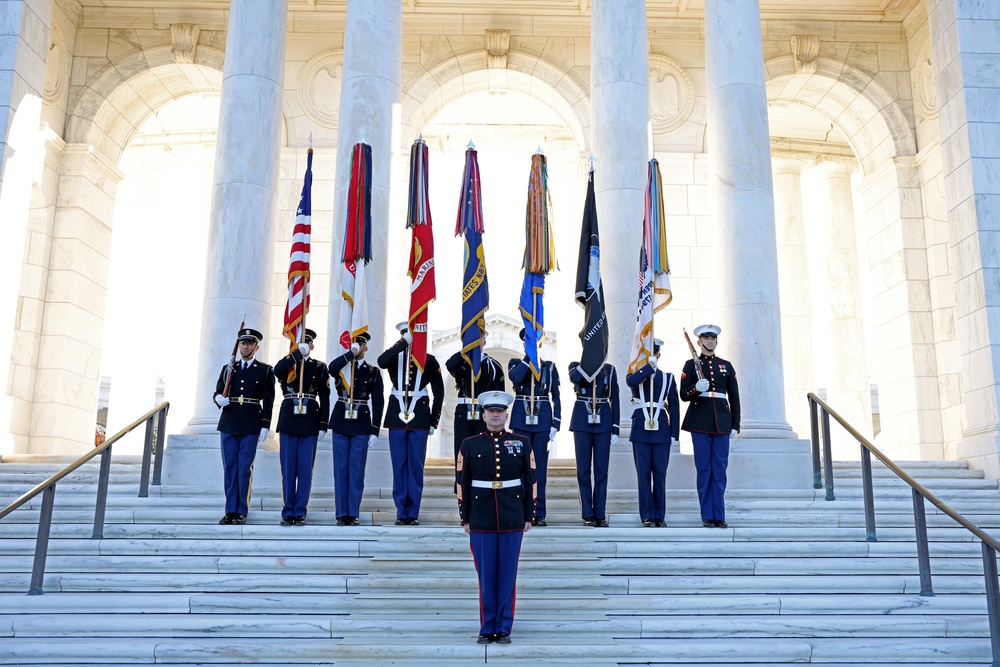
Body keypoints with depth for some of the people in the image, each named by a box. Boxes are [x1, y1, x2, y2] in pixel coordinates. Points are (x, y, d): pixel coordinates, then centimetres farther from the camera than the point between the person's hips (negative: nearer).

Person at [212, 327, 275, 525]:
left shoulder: (265, 371, 4)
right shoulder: (228, 369, 13)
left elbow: (268, 401, 0)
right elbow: (217, 393, 9)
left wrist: (265, 426, -8)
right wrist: (219, 399, -15)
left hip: (251, 426, -3)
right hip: (229, 424, 3)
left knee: (245, 468, -1)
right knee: (229, 468, 4)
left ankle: (242, 511, 7)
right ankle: (230, 511, 11)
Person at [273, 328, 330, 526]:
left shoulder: (320, 367, 7)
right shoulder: (287, 364, 9)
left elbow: (325, 399, 3)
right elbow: (276, 370, -18)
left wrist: (323, 426, -4)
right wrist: (297, 353, -19)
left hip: (310, 423, -1)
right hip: (288, 422, 1)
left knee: (305, 469, 1)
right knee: (288, 468, 4)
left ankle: (300, 512, 8)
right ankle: (288, 512, 11)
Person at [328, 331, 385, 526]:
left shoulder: (373, 372, 5)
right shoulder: (341, 368, 7)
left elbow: (378, 402, 1)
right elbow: (331, 367, -20)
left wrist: (375, 430, -5)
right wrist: (350, 353, -19)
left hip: (361, 424, -1)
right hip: (341, 422, 1)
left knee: (357, 469, 1)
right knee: (341, 468, 3)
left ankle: (353, 513, 8)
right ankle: (342, 513, 9)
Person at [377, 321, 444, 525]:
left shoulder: (429, 361, 5)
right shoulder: (395, 356, 6)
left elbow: (439, 392, 6)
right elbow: (381, 362, -20)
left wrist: (433, 422, 2)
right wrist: (404, 343, -21)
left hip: (420, 419, -1)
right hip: (397, 418, 1)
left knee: (416, 466, 2)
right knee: (399, 466, 4)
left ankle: (413, 513, 9)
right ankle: (401, 513, 11)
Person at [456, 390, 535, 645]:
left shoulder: (521, 444, 4)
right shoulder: (469, 445, 2)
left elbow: (530, 481, 5)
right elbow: (462, 483, 3)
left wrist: (529, 516, 2)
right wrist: (465, 518, 0)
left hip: (512, 520, 0)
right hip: (481, 521, 0)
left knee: (508, 576, 5)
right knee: (486, 576, 5)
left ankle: (504, 629, 15)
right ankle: (487, 629, 16)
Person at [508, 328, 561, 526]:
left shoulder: (550, 367, 9)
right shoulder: (516, 363, 7)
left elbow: (556, 398, 7)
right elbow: (516, 378, -17)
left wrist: (556, 424, -2)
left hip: (542, 421, 0)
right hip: (521, 421, 0)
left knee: (540, 467, 2)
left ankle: (539, 513, 8)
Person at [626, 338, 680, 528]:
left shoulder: (667, 377, 10)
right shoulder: (635, 375, 7)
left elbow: (674, 407, 8)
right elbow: (631, 381, -21)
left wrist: (674, 433, 2)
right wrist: (649, 366, -13)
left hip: (661, 430, 1)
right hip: (641, 430, -1)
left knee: (660, 475, 3)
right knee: (643, 475, 0)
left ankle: (660, 516, 11)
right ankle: (648, 516, 7)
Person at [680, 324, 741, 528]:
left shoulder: (726, 366, 13)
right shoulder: (691, 364, 6)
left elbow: (734, 398, 12)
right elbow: (684, 395, 1)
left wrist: (735, 425, 6)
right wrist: (696, 388, -20)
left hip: (722, 423, 2)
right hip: (700, 423, -2)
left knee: (720, 470, 2)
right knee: (704, 469, 0)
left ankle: (719, 516, 8)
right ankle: (707, 516, 5)